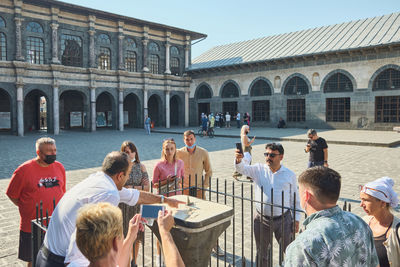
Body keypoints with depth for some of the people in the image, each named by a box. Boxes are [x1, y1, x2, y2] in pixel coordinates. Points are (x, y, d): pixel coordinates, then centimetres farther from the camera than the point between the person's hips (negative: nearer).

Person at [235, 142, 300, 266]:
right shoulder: (259, 169, -3)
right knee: (261, 253, 18)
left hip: (283, 219, -1)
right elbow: (242, 169, -18)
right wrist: (239, 159, -41)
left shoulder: (290, 175, -2)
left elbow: (295, 199, 3)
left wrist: (296, 219, 2)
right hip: (262, 220, 1)